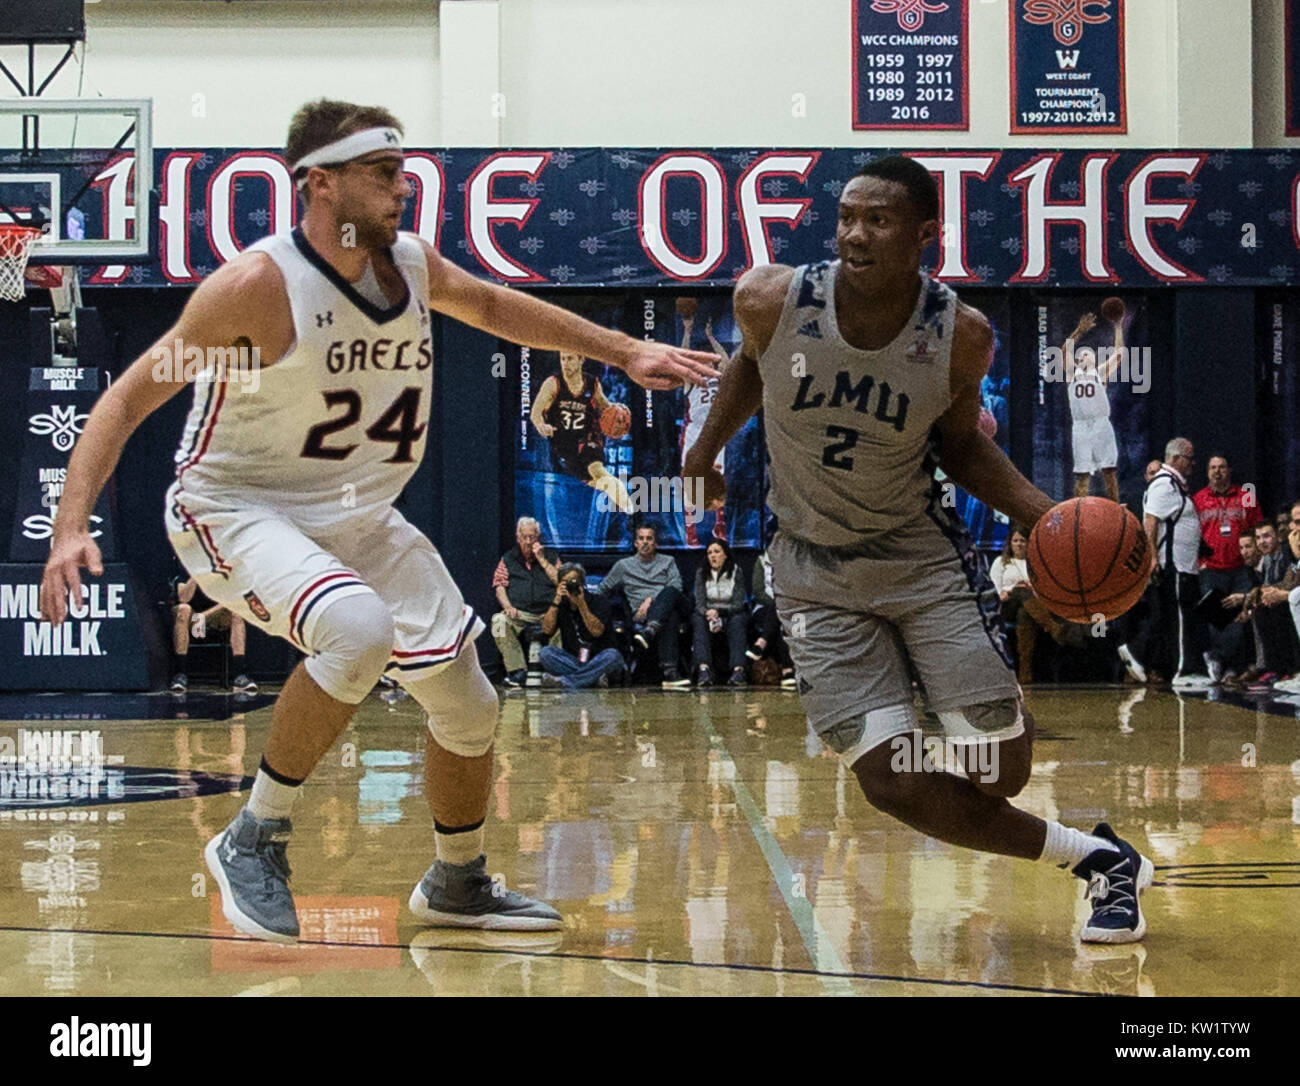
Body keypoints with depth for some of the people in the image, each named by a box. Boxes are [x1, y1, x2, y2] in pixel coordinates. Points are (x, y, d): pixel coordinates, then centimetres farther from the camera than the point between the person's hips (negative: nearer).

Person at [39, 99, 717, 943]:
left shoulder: (412, 264, -4)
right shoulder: (259, 283, -23)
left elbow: (492, 306, 20)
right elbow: (128, 399, -19)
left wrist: (624, 351, 21)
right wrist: (72, 528, -30)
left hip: (355, 517, 7)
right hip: (236, 513, -7)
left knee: (469, 706, 8)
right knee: (360, 631, -36)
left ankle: (457, 886, 35)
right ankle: (254, 839, -16)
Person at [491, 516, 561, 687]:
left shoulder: (551, 556, 17)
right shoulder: (508, 559, 18)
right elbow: (500, 586, 8)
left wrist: (542, 560, -1)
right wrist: (508, 607, -11)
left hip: (547, 614, -1)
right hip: (519, 614, 1)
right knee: (499, 620, -32)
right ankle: (517, 670, -32)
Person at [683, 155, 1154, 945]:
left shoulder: (962, 335, -16)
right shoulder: (771, 301, -18)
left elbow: (961, 445, 1)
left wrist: (1052, 518, -13)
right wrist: (709, 448, 20)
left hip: (923, 555, 0)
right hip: (817, 574, 0)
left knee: (1003, 770, -6)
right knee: (893, 785, -12)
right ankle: (1095, 859, 9)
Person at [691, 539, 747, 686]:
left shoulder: (736, 572, -2)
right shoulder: (701, 573, 3)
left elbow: (738, 604, -9)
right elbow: (700, 603, -7)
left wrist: (719, 612, -25)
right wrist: (709, 614, -29)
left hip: (730, 614, -1)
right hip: (707, 613, 1)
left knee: (737, 621, -34)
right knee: (700, 621, -32)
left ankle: (738, 670, -51)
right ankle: (703, 669, -52)